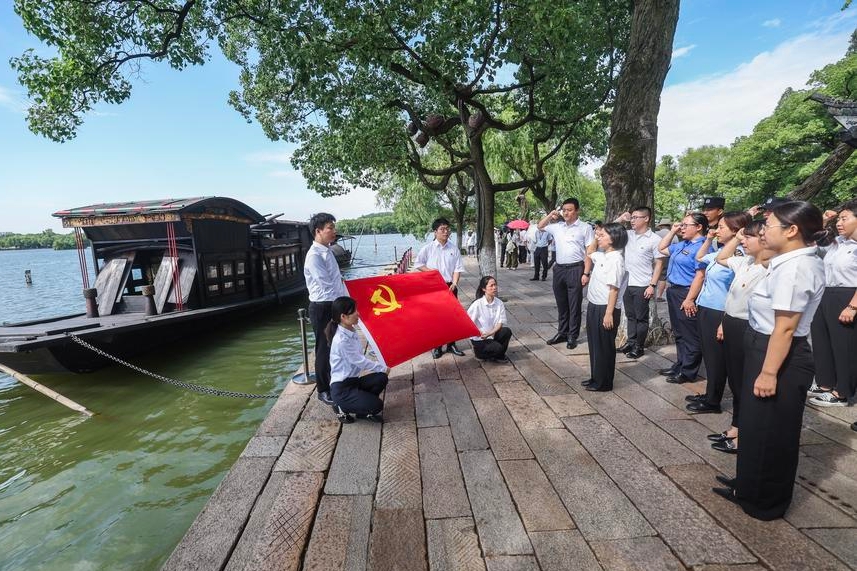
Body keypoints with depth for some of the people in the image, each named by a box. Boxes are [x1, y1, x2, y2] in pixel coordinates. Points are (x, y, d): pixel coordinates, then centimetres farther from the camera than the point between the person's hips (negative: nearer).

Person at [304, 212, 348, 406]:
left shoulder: (328, 251, 10)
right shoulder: (314, 256, -19)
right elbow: (327, 286, -23)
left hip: (334, 306, 9)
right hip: (323, 308, -9)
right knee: (325, 349, 4)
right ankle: (323, 390, 20)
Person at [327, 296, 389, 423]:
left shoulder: (352, 333, 3)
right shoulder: (341, 340, -24)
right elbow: (360, 362, -18)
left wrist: (381, 368, 3)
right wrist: (383, 368, -6)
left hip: (353, 381, 8)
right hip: (341, 389, -8)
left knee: (381, 378, -9)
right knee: (377, 406, -16)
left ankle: (363, 410, 9)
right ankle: (342, 408, 6)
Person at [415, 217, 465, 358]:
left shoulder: (454, 249, 1)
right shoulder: (428, 248, -3)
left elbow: (458, 268, -1)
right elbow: (417, 264, 2)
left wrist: (454, 283, -14)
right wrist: (429, 270, -12)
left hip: (450, 286, 2)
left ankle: (451, 344, 20)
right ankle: (436, 346, 14)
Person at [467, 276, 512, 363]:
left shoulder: (499, 303, -5)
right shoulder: (477, 304, -17)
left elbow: (500, 322, -7)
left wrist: (490, 333, -21)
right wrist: (479, 333, -23)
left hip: (493, 335, 5)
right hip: (479, 339, -5)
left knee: (507, 331, -23)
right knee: (497, 348, -28)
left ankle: (499, 355, 0)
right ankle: (479, 352, 4)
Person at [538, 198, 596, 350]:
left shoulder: (585, 228, -4)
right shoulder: (557, 226, 10)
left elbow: (590, 252, -7)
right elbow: (540, 226, 25)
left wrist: (586, 273, -15)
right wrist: (550, 215, 7)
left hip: (575, 269, -5)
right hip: (559, 269, 5)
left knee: (574, 305, 2)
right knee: (561, 304, 14)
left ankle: (572, 336, 13)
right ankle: (562, 333, 26)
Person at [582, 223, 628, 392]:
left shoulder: (616, 260, -18)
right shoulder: (601, 255, 8)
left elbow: (614, 289, -21)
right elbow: (589, 255, 33)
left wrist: (609, 313, -23)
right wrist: (594, 238, 18)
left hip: (605, 308, -9)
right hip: (594, 306, 9)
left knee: (604, 346, 3)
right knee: (594, 343, 17)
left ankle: (604, 382, 17)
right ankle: (596, 378, 31)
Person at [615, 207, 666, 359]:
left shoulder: (654, 239, -9)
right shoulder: (628, 235, 5)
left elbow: (659, 263, -8)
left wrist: (652, 285, -13)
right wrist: (621, 218, -1)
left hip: (642, 285, -5)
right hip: (626, 283, 5)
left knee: (641, 318, 7)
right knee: (630, 316, 16)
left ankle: (639, 346, 16)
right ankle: (630, 342, 27)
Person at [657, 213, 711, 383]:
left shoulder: (701, 247, -16)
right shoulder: (682, 245, 12)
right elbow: (662, 248, 28)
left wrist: (690, 299, -24)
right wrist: (672, 231, 15)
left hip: (686, 294, -10)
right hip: (674, 292, 10)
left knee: (690, 336, 2)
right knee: (679, 333, 18)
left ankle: (688, 372, 11)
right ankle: (680, 365, 30)